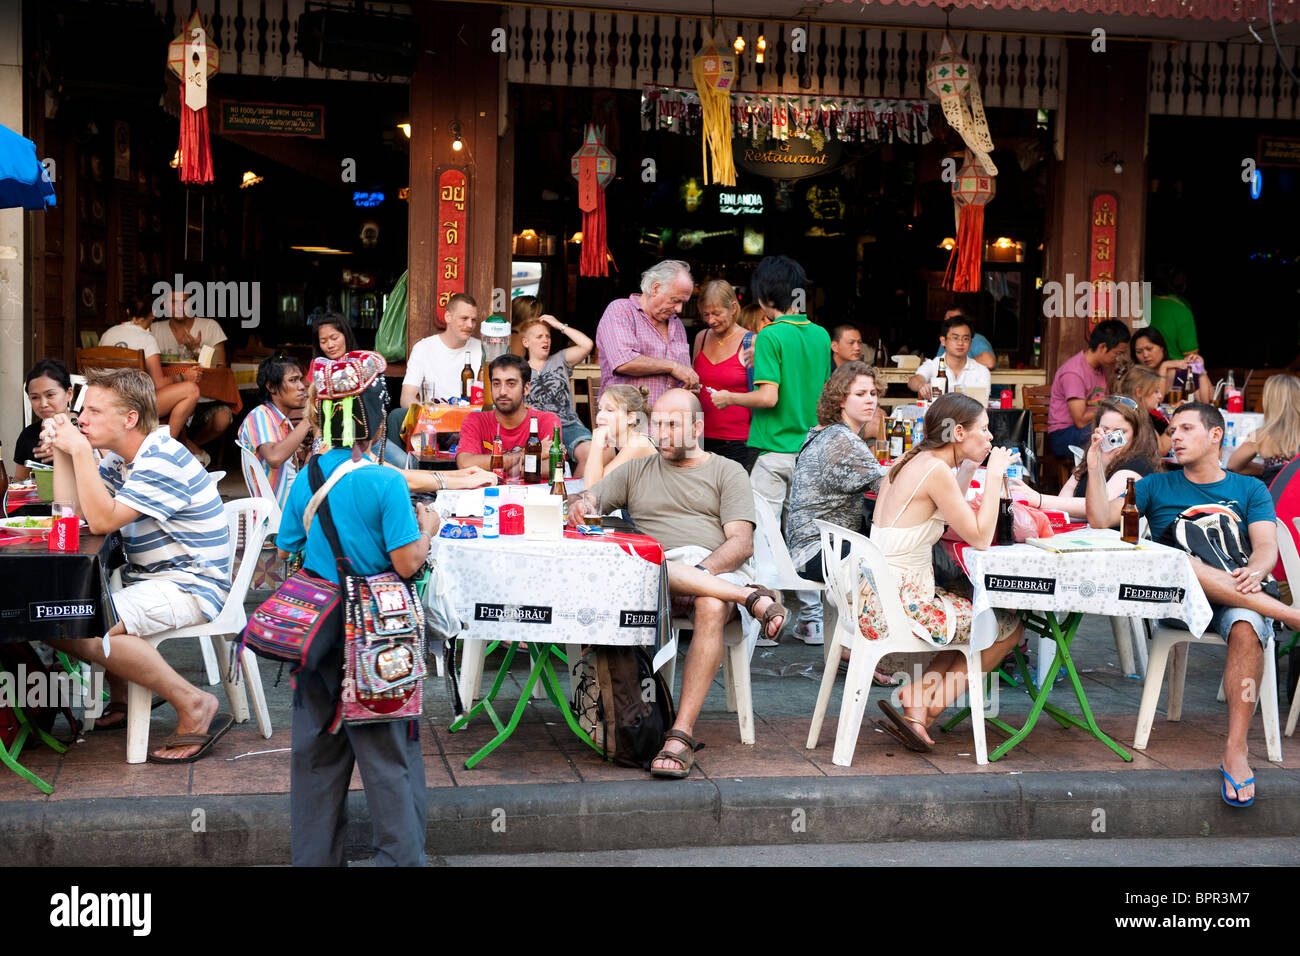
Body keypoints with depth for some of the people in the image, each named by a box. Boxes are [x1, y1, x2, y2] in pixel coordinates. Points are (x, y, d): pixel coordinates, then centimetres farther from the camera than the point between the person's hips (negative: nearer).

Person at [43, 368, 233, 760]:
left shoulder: (163, 459, -18)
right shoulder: (119, 459, 13)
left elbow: (102, 520, -24)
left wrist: (80, 451, -21)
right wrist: (62, 450, 2)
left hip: (191, 587, -10)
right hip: (150, 581, 10)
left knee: (82, 631, -27)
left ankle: (194, 705, -21)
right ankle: (124, 696, 19)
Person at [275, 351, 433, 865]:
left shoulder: (305, 480, 0)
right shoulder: (386, 484, -16)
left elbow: (287, 551, 7)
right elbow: (407, 563, -17)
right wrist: (427, 530, 1)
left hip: (318, 631, 5)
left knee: (316, 750, 15)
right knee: (389, 755, 5)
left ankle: (314, 856, 24)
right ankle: (399, 855, 11)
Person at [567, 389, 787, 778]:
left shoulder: (728, 472, 17)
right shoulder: (637, 471, 27)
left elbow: (742, 543, 4)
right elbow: (587, 500, 18)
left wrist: (703, 571, -15)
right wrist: (580, 505, -9)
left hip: (716, 569, -2)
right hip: (652, 577, 2)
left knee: (711, 608, -39)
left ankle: (681, 735, -39)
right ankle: (751, 597, -34)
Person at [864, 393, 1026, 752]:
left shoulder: (910, 462, 11)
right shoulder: (935, 470, -16)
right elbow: (980, 538, -14)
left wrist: (969, 468, 17)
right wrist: (994, 476, -5)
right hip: (903, 604, -9)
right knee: (1009, 627, 10)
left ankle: (916, 706, 11)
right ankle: (922, 710, 10)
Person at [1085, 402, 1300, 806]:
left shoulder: (1249, 489, 17)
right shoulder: (1157, 486, 19)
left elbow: (1267, 547, 2)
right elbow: (1100, 519, 7)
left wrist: (1255, 571, -21)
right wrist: (1095, 468, -4)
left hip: (1238, 597, 0)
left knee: (1246, 628, -36)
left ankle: (1235, 751, -35)